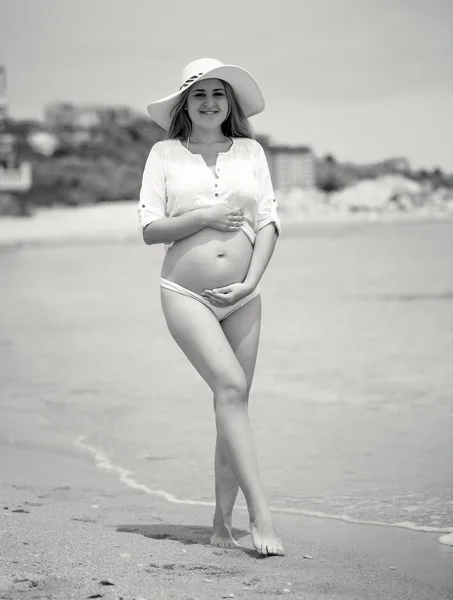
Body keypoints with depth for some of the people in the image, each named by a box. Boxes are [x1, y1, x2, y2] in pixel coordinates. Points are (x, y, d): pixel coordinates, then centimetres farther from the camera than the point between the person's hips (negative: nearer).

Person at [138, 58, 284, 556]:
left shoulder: (250, 151, 11)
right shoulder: (165, 154, 4)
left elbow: (268, 224, 6)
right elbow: (150, 229, -1)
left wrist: (251, 282, -7)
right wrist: (203, 217, -12)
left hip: (242, 297, 3)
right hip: (185, 295, -3)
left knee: (232, 404, 5)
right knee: (231, 387, -20)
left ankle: (222, 524, 14)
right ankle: (260, 515, -22)